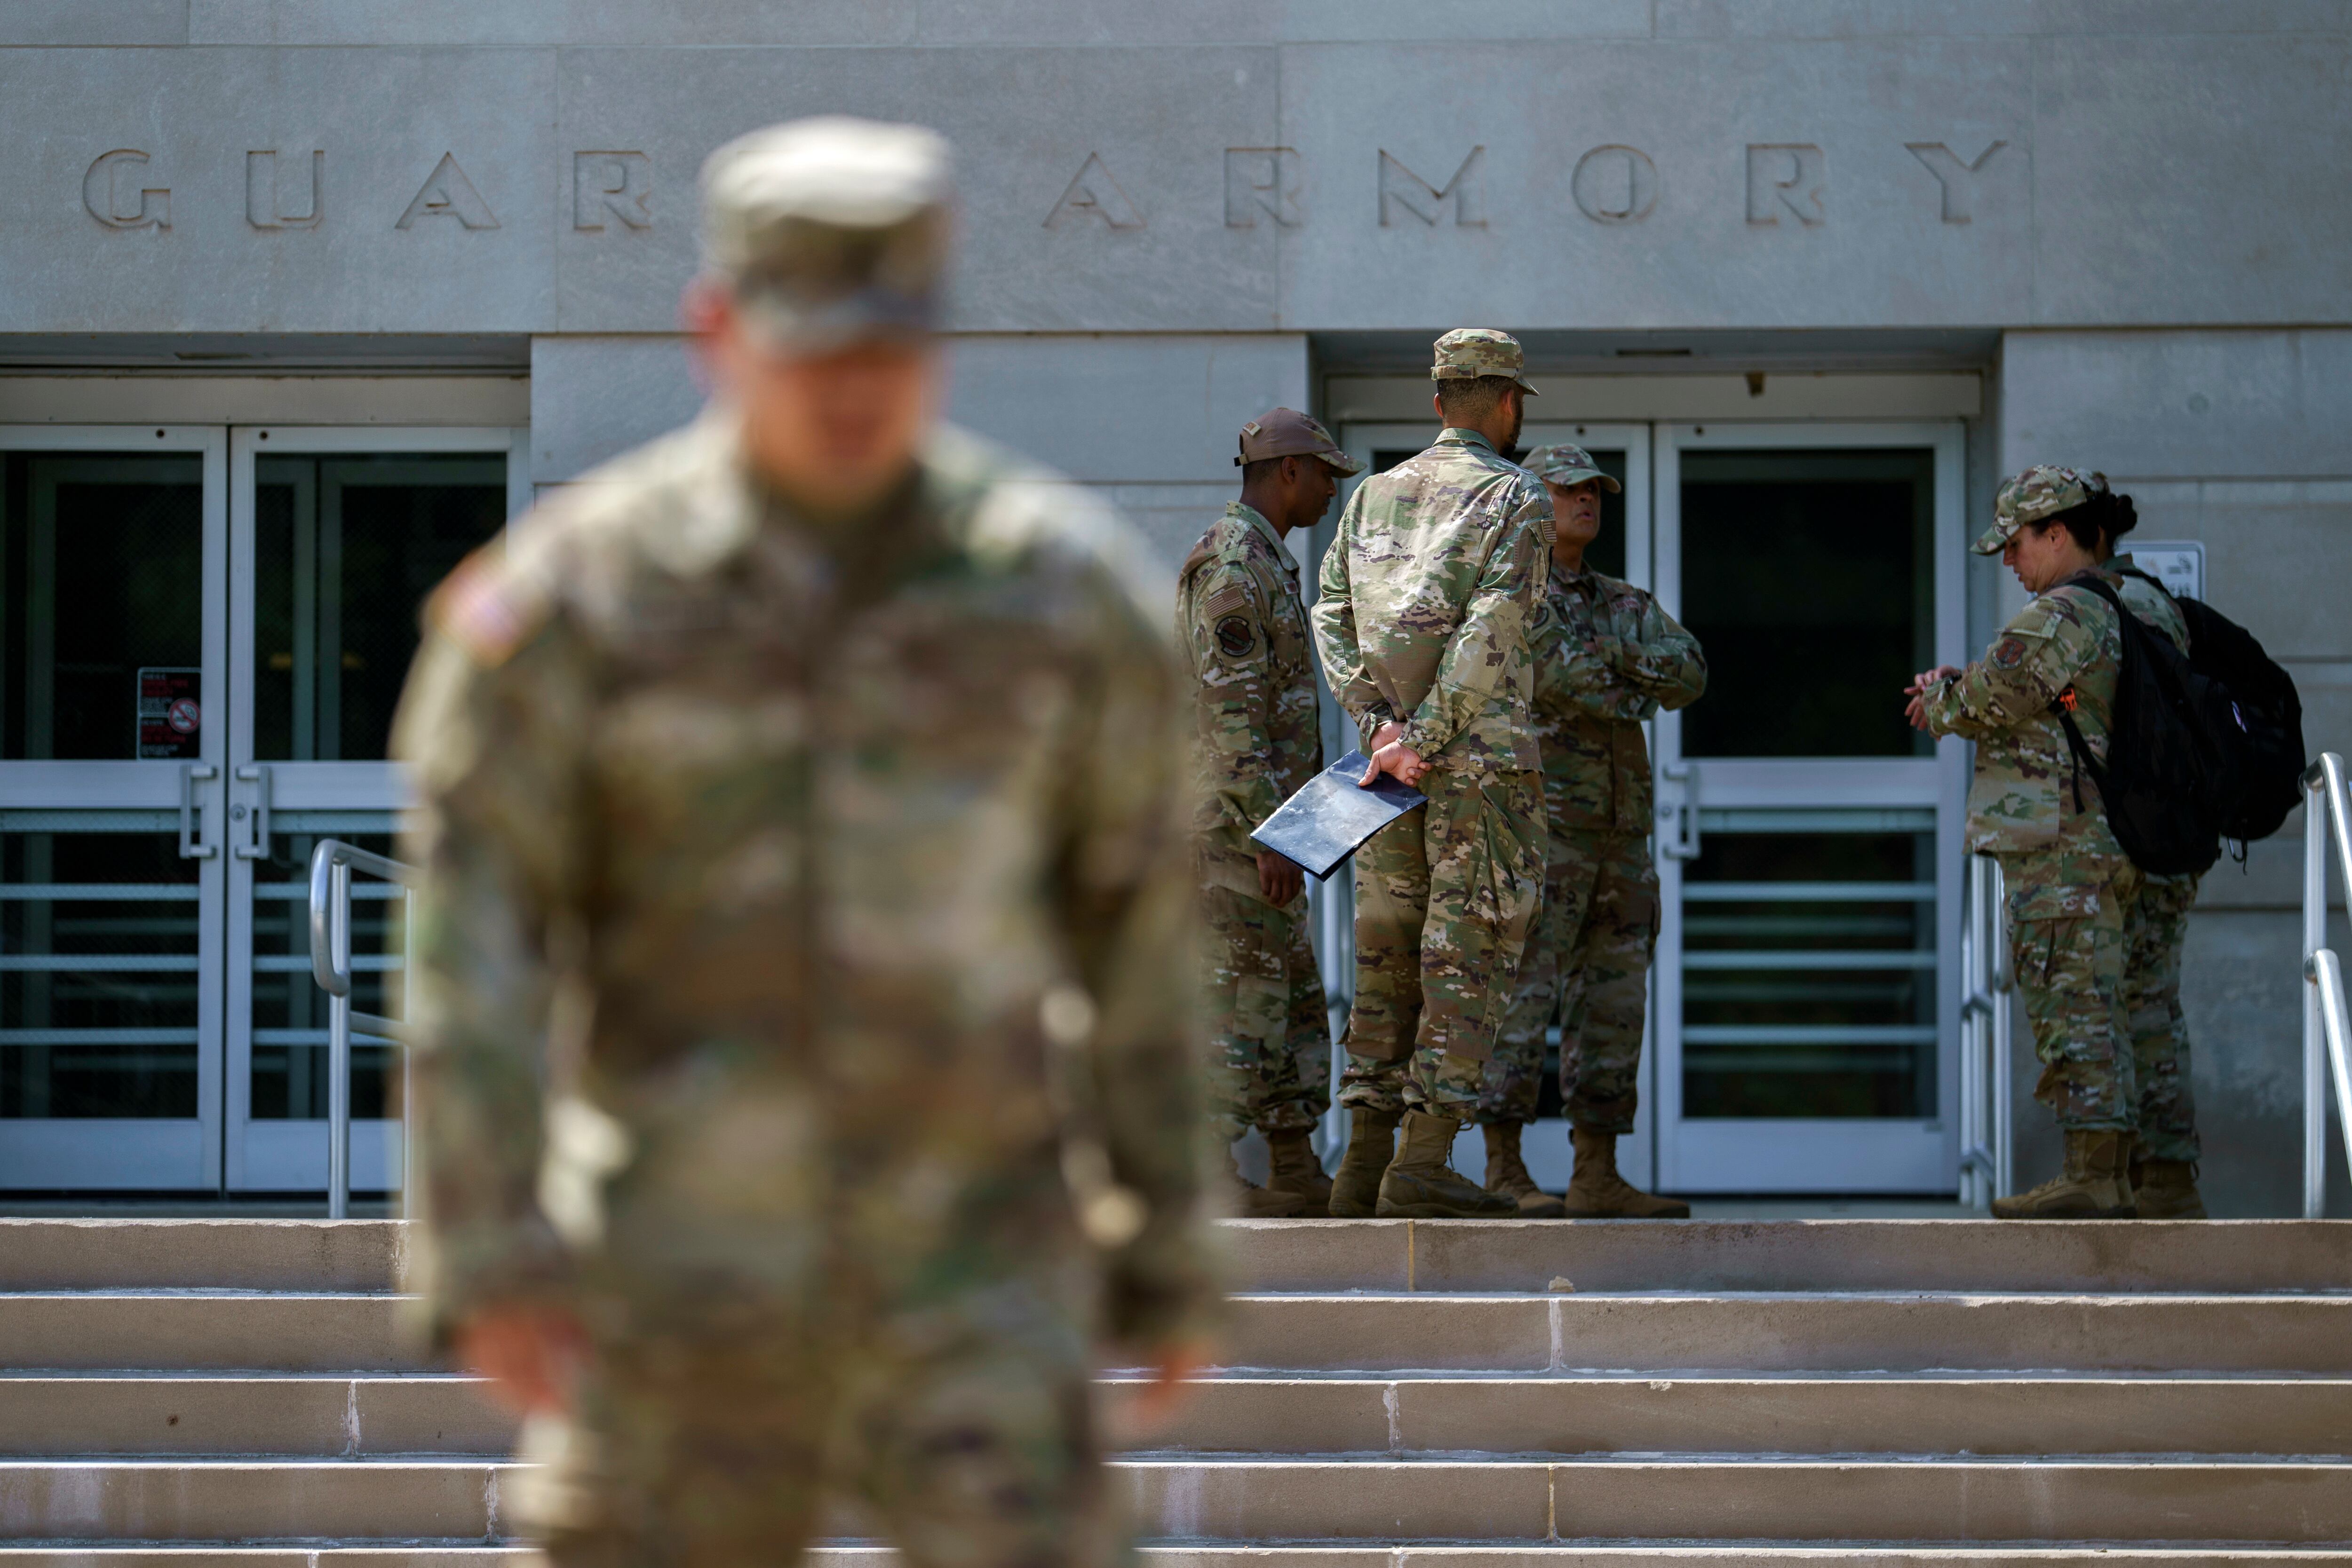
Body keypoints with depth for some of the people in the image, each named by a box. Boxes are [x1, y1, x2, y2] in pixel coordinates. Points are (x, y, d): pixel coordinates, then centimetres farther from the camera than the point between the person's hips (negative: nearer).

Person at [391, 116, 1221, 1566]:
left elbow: (1136, 929, 7)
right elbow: (471, 941, -9)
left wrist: (1168, 1247, 10)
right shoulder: (581, 593, -7)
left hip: (968, 1265, 0)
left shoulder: (1062, 586, -2)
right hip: (685, 1264, 0)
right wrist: (490, 1253, -19)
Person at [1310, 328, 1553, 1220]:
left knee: (1387, 956, 10)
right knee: (1469, 955, -4)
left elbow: (1332, 614, 4)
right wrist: (1430, 739, -15)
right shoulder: (1515, 498, -4)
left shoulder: (1375, 495, 15)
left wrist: (1381, 726, -5)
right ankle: (1423, 1165, -10)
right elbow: (1491, 632, -16)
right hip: (1484, 757, -6)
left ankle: (1365, 1164, 7)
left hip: (1389, 754, 6)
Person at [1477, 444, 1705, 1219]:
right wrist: (1629, 692, -5)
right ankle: (1504, 1172, -8)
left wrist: (1618, 654, -15)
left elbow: (1689, 674, 2)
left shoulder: (1626, 607, 18)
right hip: (1537, 827, -7)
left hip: (1619, 837, 7)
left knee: (1610, 1009, 5)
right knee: (1521, 1001, -10)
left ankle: (1598, 1179, 7)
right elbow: (1545, 674, -19)